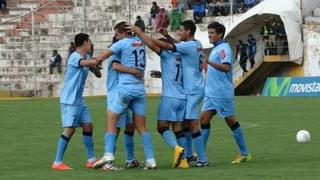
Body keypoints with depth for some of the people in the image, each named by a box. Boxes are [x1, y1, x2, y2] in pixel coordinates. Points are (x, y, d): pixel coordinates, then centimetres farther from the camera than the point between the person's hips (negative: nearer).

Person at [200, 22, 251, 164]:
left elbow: (226, 67, -27)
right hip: (211, 93, 9)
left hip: (222, 93, -9)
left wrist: (209, 61, -35)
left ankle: (245, 154, 8)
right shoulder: (215, 49, 17)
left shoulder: (224, 48, -11)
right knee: (204, 119, 1)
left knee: (231, 121, -1)